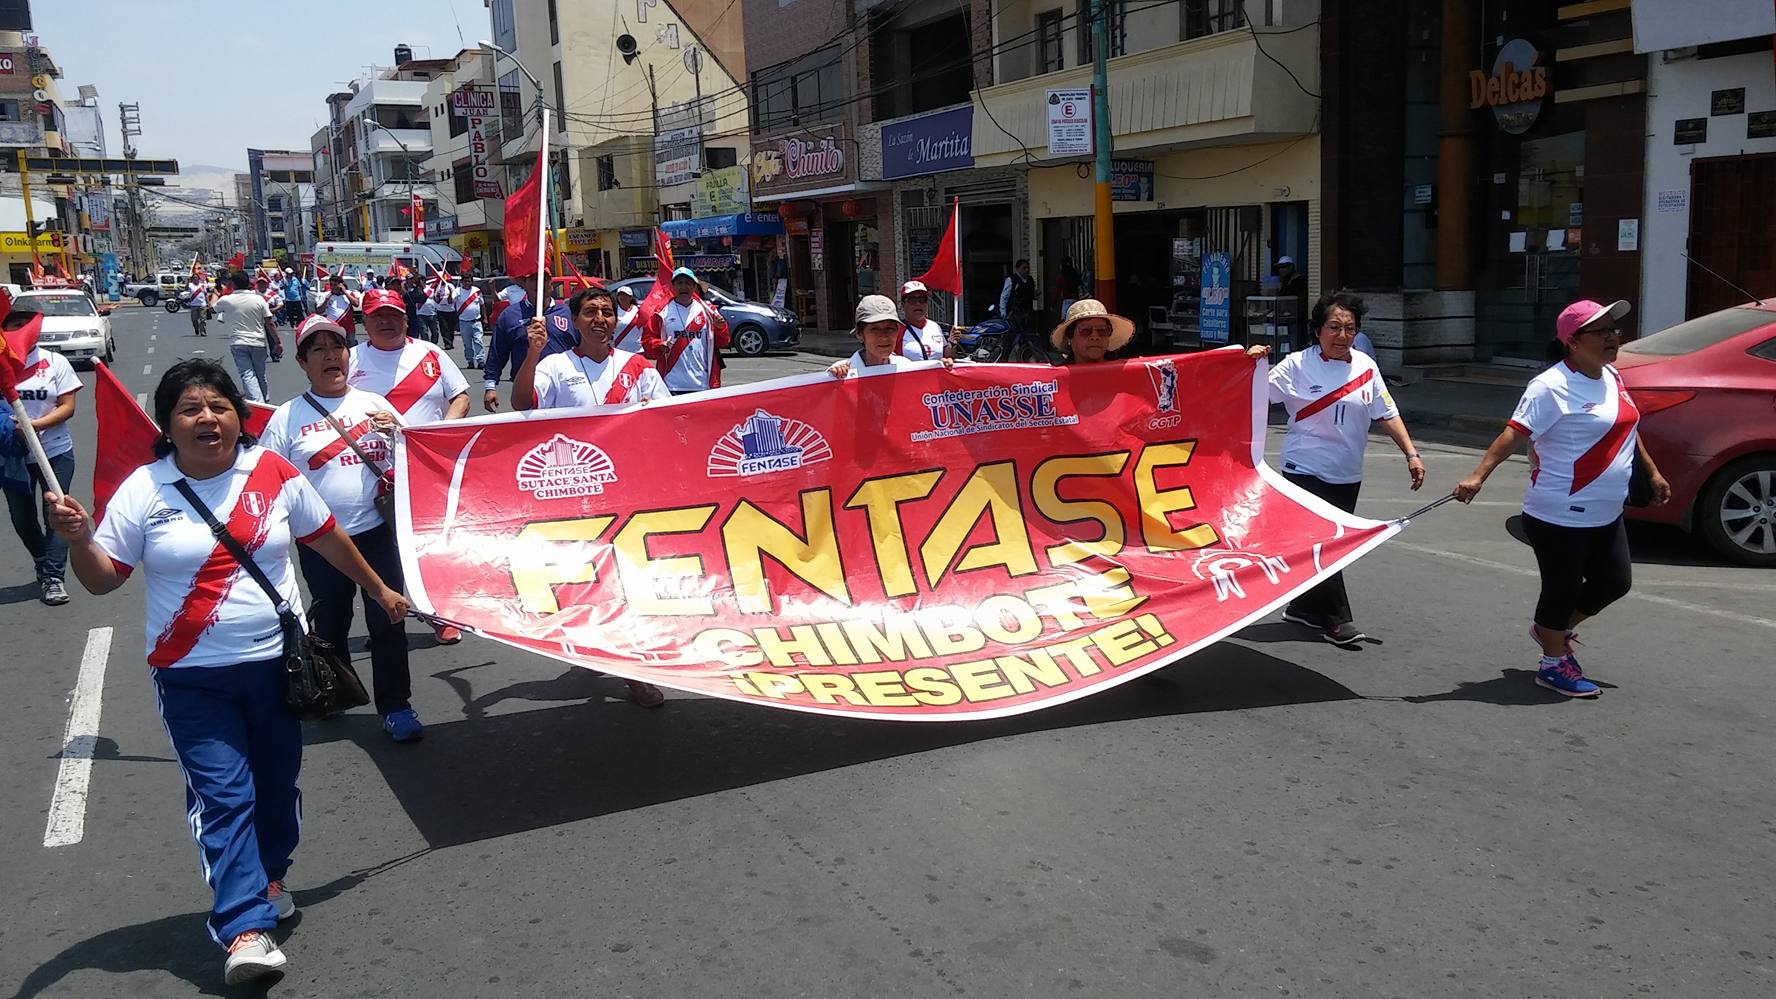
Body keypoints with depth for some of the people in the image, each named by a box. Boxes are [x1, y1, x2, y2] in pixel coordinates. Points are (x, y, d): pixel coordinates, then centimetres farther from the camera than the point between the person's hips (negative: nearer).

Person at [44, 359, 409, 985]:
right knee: (222, 796, -7)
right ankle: (246, 929, -7)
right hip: (193, 677, -2)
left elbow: (325, 537, 11)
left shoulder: (273, 473, -1)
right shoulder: (143, 491, -5)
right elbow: (102, 579, -2)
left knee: (276, 783, 14)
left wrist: (379, 590, 18)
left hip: (277, 660, 2)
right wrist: (78, 539, -22)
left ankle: (268, 876, 38)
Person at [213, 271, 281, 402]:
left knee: (247, 375, -7)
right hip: (258, 343, 2)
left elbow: (213, 307, 21)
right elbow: (269, 324, -4)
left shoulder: (226, 300, -3)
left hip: (238, 343, -2)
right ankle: (266, 400, 27)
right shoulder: (258, 299, -3)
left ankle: (257, 403, -23)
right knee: (261, 374, 16)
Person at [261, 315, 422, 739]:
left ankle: (395, 706, 12)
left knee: (387, 619, 2)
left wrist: (399, 430, -6)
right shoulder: (287, 417, 1)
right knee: (330, 623, 13)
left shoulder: (375, 404, 8)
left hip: (377, 531, 1)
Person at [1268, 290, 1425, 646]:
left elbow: (1387, 413, 7)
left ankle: (1303, 608, 26)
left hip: (1347, 475, 6)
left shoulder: (1365, 366, 4)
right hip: (1305, 470, -5)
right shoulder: (1297, 365, -9)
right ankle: (1336, 619, 3)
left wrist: (1411, 454, 2)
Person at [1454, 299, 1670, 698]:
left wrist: (1652, 472, 26)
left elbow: (1627, 428, 23)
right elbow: (1513, 434, -25)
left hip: (1605, 515, 9)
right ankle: (1554, 664, 20)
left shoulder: (1612, 377, 9)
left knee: (1615, 581, 17)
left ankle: (1552, 629, 37)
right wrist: (1477, 476, -36)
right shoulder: (1552, 387, -19)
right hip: (1560, 516, -9)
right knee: (1563, 588, 2)